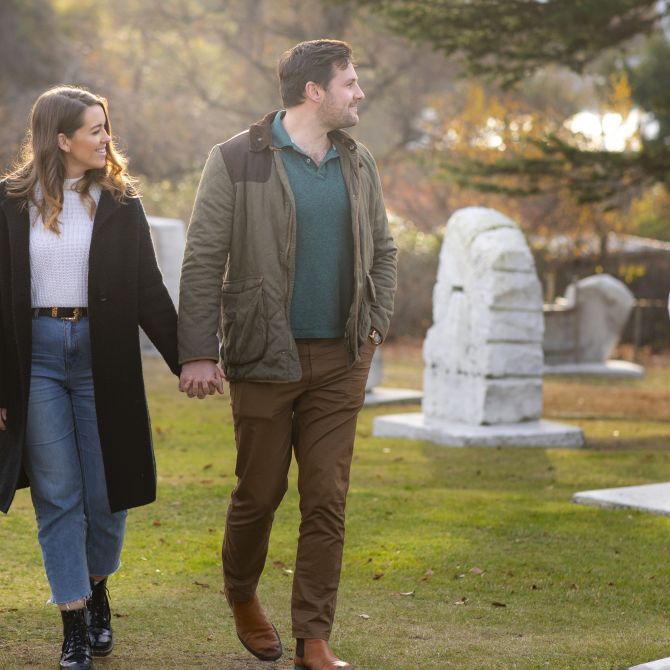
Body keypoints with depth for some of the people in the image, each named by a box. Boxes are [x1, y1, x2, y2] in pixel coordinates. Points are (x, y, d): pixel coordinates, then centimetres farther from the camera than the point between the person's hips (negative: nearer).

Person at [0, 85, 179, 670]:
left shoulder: (120, 203, 5)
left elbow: (149, 291, 6)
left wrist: (185, 358, -2)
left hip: (102, 354, 1)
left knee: (106, 490, 4)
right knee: (57, 494, 1)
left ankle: (97, 590, 30)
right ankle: (74, 622, 7)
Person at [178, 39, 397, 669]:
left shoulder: (358, 163, 9)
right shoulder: (237, 161, -7)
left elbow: (382, 250, 20)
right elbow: (202, 260, -8)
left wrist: (376, 322, 6)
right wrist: (197, 353, -12)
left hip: (340, 361, 4)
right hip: (265, 357, -4)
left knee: (327, 499, 2)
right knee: (259, 492, 8)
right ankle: (242, 596, 36)